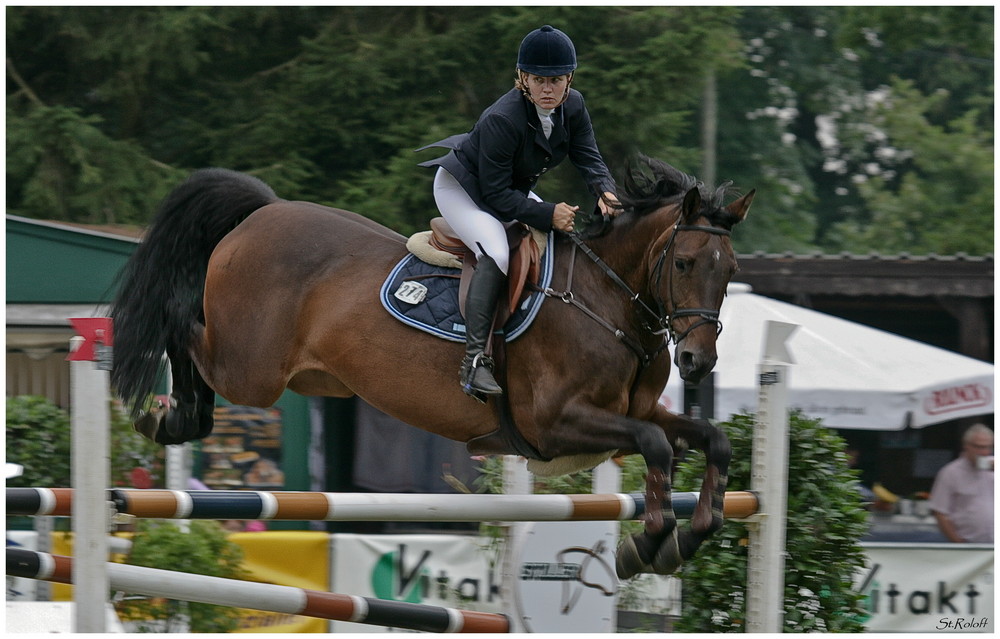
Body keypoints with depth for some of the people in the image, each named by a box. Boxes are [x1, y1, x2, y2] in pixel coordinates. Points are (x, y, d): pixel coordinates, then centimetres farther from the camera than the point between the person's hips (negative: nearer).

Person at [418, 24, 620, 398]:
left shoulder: (573, 107, -13)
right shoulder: (501, 120, -35)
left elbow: (588, 157, -13)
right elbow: (496, 193, -31)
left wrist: (604, 191, -36)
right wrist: (547, 215, -37)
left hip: (511, 189, 9)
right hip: (462, 189, -9)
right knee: (496, 253, -31)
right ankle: (474, 360, -35)